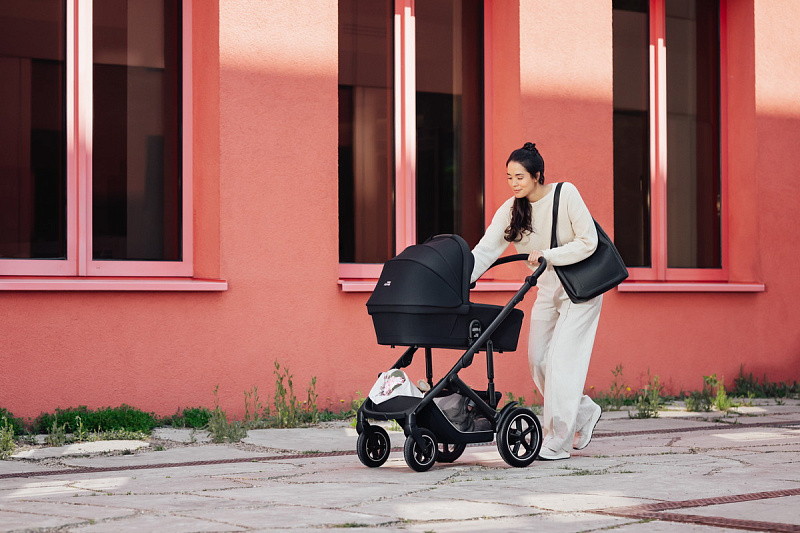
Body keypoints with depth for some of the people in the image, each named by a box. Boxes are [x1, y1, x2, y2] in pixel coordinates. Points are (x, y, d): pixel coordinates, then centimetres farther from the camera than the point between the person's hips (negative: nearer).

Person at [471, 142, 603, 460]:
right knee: (538, 359, 3)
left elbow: (588, 242, -18)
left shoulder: (566, 195, -18)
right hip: (547, 290, 6)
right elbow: (485, 250, -13)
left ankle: (557, 443, -7)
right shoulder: (510, 210, -5)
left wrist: (548, 255, -25)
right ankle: (585, 413, 26)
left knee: (561, 359, -12)